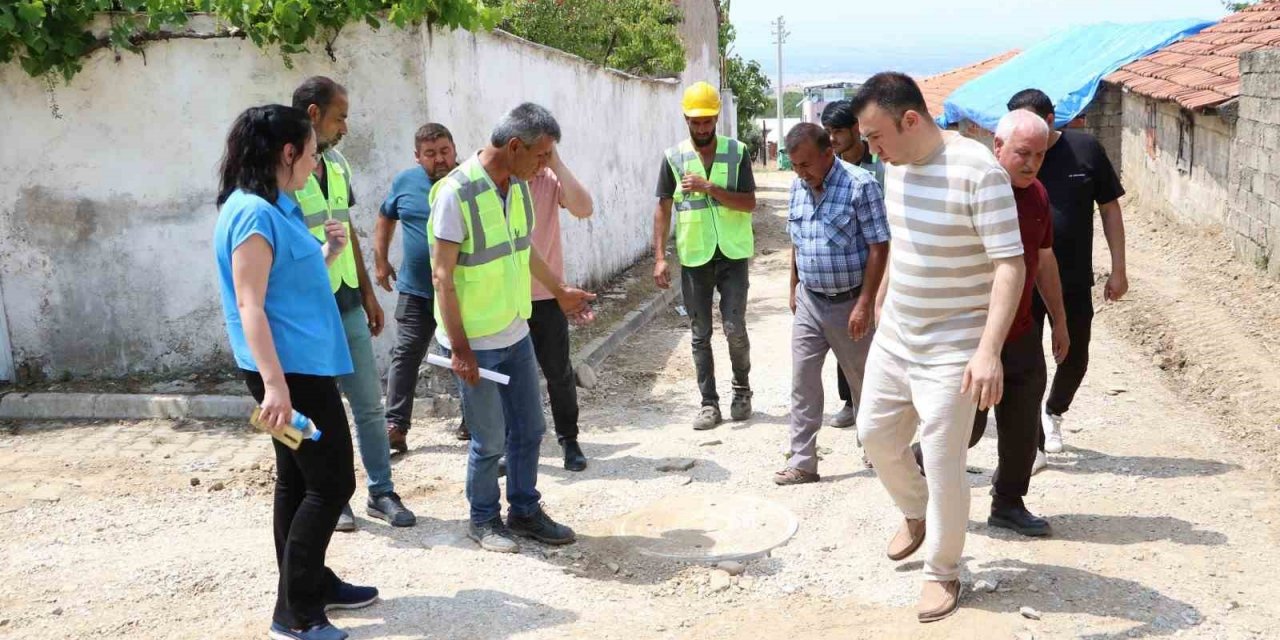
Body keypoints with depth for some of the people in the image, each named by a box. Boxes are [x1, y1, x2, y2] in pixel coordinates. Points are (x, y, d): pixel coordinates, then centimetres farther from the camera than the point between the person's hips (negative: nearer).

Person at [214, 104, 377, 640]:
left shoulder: (273, 208, 12)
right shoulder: (254, 213, -18)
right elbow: (249, 305, -24)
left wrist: (327, 254, 10)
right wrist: (274, 383, -29)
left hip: (301, 365, 10)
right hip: (289, 371, -10)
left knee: (299, 480, 17)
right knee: (332, 482, -5)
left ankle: (312, 584, 29)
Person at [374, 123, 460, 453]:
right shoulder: (405, 181, 1)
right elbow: (385, 217, 16)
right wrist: (380, 260, 11)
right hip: (416, 290, 2)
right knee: (405, 356, 1)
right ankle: (395, 427, 7)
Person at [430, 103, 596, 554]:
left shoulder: (518, 185, 2)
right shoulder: (456, 193, -20)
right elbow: (443, 276, -19)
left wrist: (558, 290, 27)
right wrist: (459, 347, -19)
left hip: (516, 332, 7)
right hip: (477, 342, -7)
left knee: (529, 429, 15)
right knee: (490, 440, 5)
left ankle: (524, 511, 32)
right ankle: (484, 520, 25)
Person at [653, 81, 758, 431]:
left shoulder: (736, 152, -2)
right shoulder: (673, 157, 0)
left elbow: (749, 203, -8)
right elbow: (663, 208, 1)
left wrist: (709, 188, -20)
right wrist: (659, 256, -5)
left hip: (732, 255, -1)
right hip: (694, 258, 1)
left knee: (735, 329, -2)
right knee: (700, 334, 6)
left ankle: (742, 390, 22)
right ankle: (709, 402, 16)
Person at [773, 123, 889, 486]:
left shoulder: (860, 185, -16)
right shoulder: (798, 187, 4)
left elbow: (878, 248, -16)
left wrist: (864, 304, -19)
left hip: (849, 303, -5)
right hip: (809, 302, 6)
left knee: (866, 381, 11)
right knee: (802, 382, 5)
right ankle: (802, 462, 12)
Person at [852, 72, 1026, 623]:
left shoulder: (978, 171, -22)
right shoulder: (895, 165, 2)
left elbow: (1010, 265, -24)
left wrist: (989, 351, -32)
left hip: (950, 350, -7)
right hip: (894, 336, 8)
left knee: (943, 466, 0)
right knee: (875, 434, 18)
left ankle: (943, 573, 22)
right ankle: (916, 515, 45)